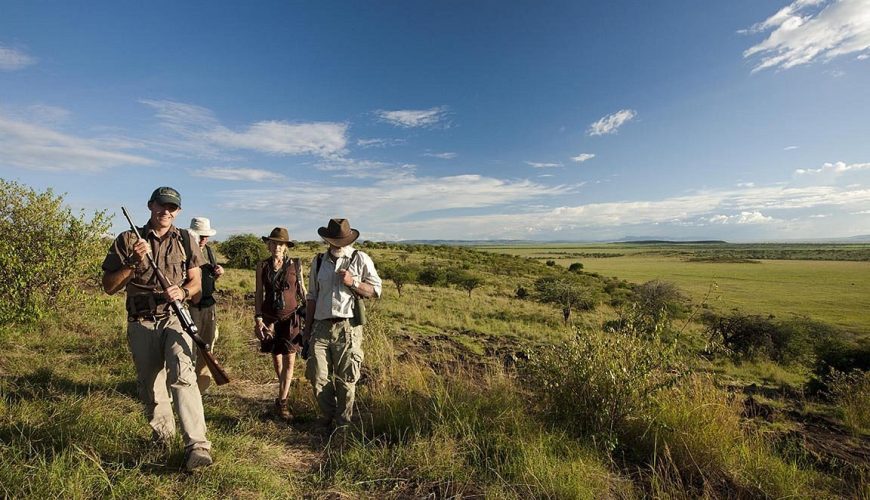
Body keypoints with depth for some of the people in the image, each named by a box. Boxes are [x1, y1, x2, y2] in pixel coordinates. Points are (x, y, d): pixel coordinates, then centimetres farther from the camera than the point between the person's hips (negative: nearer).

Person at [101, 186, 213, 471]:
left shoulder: (184, 240, 5)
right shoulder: (128, 240, 3)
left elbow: (196, 281, 8)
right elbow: (109, 287, 2)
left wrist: (182, 292, -14)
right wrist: (134, 263, -14)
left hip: (175, 318, -2)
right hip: (141, 324, 2)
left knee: (182, 376, -20)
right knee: (150, 386, 13)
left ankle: (197, 446, -21)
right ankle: (162, 437, 35)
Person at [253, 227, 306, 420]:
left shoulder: (295, 265, -2)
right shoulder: (262, 266, 1)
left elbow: (302, 290, 6)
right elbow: (259, 293, 2)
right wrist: (258, 318, -3)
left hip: (291, 317, -1)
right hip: (270, 317, 1)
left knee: (289, 359, -4)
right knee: (276, 357, 13)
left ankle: (281, 401, 6)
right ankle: (285, 388, 38)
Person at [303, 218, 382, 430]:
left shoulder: (361, 259, 3)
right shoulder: (318, 261, 14)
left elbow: (376, 290, 1)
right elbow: (312, 296, 18)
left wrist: (352, 282, -14)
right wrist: (307, 328, 16)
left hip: (348, 327, -3)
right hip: (321, 327, 3)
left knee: (345, 379, 4)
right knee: (318, 376, 4)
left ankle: (343, 422, 23)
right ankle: (327, 416, 27)